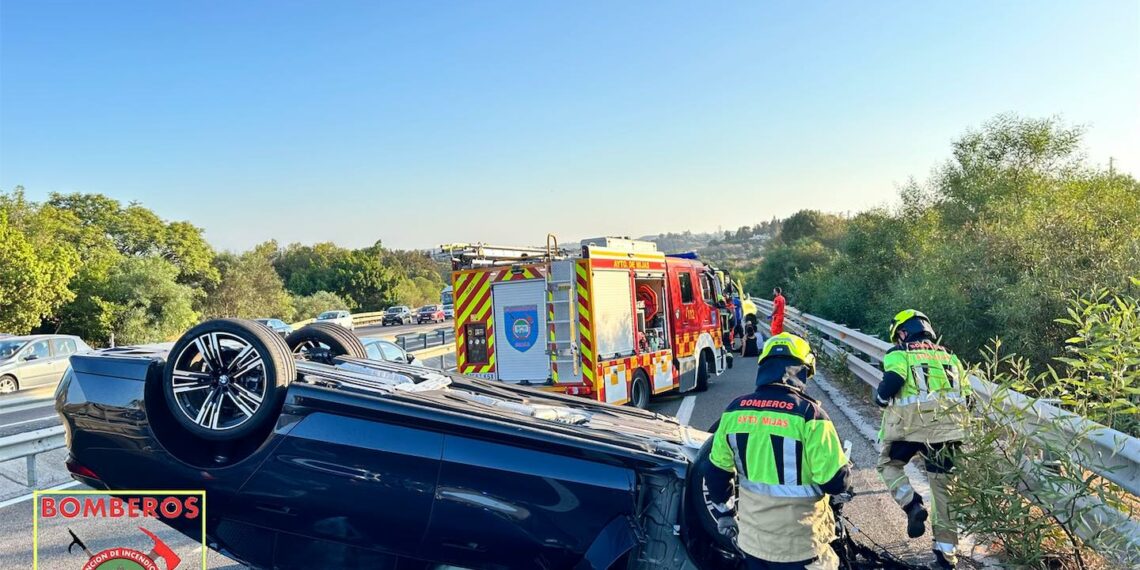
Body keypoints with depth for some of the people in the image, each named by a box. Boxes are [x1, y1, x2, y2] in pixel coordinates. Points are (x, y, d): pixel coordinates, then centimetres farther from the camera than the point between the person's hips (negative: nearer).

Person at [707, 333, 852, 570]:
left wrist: (723, 512, 19)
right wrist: (843, 483, 7)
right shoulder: (809, 414, -19)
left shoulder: (735, 410, -3)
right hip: (796, 543, -4)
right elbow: (836, 482, -16)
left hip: (751, 535, 4)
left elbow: (717, 471, 5)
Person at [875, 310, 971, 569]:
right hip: (947, 428, 4)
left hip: (909, 425, -4)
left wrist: (882, 399, 7)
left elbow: (890, 383, -14)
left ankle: (912, 505, -3)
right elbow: (965, 397, 15)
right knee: (943, 487, 12)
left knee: (888, 464, 21)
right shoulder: (950, 357, 20)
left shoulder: (899, 355, 4)